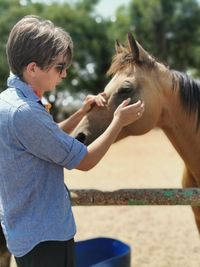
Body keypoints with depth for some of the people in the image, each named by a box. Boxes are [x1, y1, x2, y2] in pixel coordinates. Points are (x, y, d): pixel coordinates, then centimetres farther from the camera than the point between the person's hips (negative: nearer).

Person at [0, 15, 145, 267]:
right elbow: (84, 160, -20)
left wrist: (82, 112, 8)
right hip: (44, 237, -10)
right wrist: (119, 121, -8)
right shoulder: (24, 112, -28)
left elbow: (49, 139, 19)